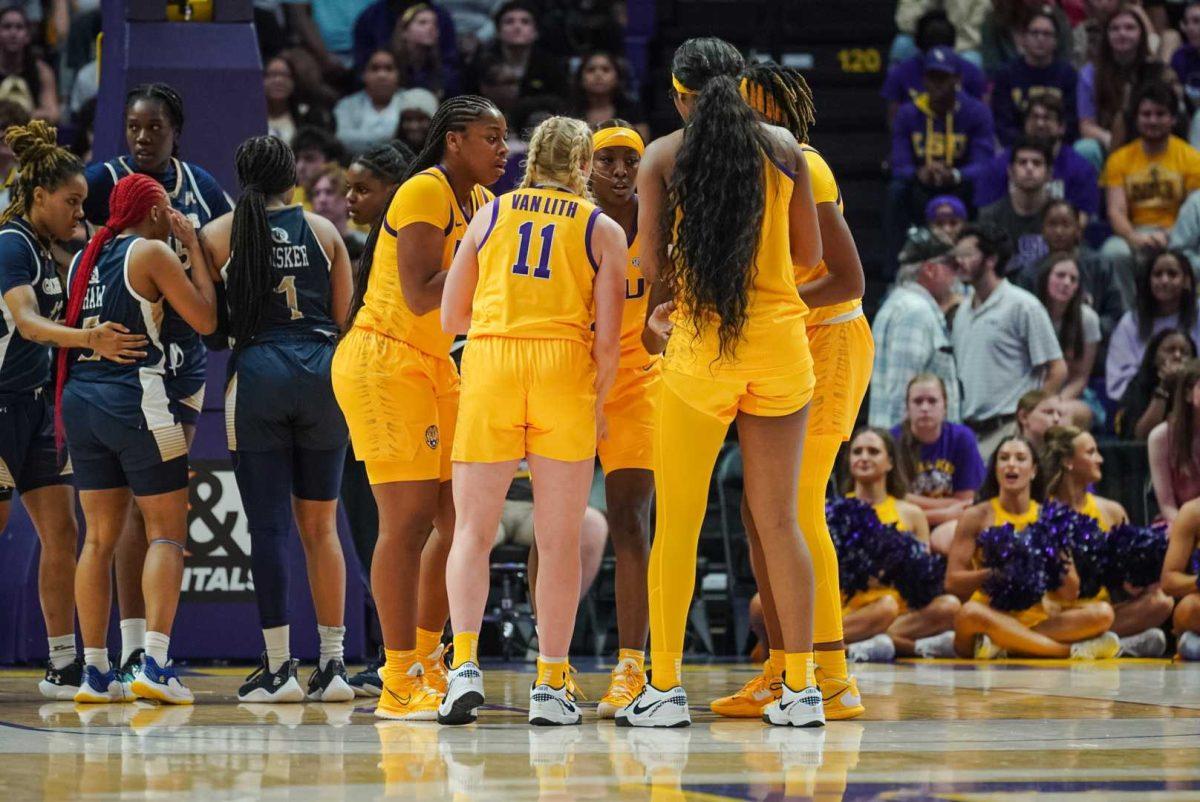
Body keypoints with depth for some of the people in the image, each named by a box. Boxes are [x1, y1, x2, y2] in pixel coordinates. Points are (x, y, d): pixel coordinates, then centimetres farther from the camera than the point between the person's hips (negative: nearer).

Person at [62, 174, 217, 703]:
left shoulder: (84, 259, 14)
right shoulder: (152, 253, -5)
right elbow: (205, 320, -5)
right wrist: (194, 248, 3)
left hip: (79, 397, 7)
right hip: (133, 397, -6)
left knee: (99, 538, 10)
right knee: (167, 533, -1)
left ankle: (95, 671, 8)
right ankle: (154, 664, -13)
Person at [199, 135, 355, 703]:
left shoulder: (218, 235, 4)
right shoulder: (323, 230, 8)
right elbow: (345, 316, 7)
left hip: (258, 373, -2)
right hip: (323, 372, 2)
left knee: (268, 525, 0)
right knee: (320, 525, 9)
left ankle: (278, 666, -2)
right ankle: (333, 663, 8)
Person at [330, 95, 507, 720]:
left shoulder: (479, 201, 13)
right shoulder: (425, 192, -14)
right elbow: (419, 297, -21)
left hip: (434, 365, 9)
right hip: (382, 361, -9)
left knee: (460, 515, 7)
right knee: (409, 517, -11)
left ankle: (427, 663, 19)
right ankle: (399, 684, -9)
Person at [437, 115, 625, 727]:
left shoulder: (490, 214, 13)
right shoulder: (603, 230, 8)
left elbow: (450, 317, 12)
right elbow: (607, 338, 1)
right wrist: (597, 402, 16)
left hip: (489, 361, 1)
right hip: (565, 369, -1)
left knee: (473, 531, 6)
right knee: (559, 539, 6)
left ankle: (465, 660, -14)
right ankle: (550, 687, 5)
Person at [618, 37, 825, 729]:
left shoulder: (664, 157, 0)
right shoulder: (784, 148, 5)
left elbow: (653, 265, -5)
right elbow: (810, 256, 6)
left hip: (700, 343, -2)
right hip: (781, 338, 2)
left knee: (677, 523, 5)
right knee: (779, 521, 8)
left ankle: (665, 689, 4)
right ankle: (802, 688, 5)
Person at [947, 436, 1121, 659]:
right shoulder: (977, 517, 3)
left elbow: (1071, 594, 7)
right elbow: (952, 582, -5)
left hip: (1038, 620, 3)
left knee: (1102, 613, -20)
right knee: (970, 614, -38)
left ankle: (1003, 646, -28)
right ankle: (1074, 651, -31)